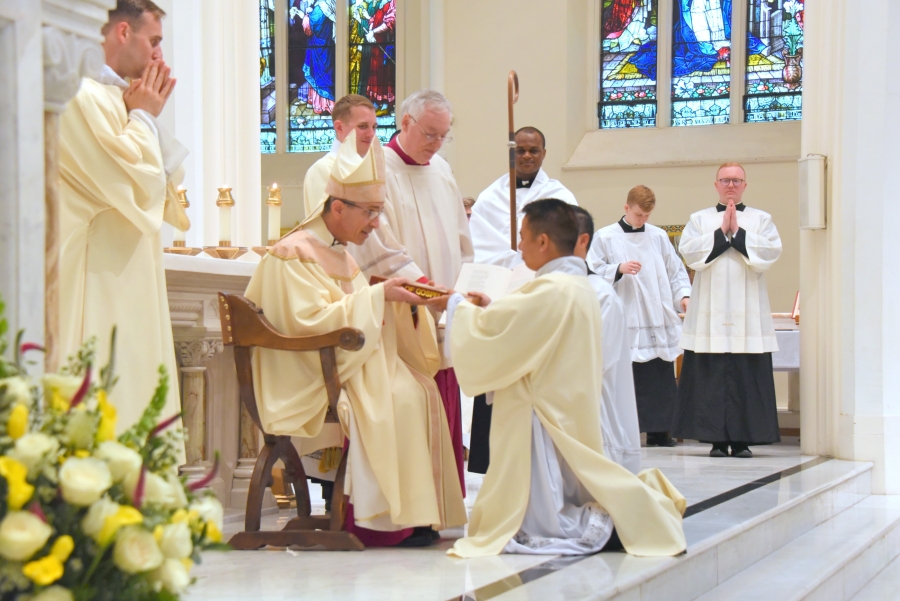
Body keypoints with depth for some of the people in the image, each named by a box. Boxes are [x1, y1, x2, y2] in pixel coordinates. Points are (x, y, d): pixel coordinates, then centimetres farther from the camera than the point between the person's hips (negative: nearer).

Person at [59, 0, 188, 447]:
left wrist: (147, 118, 9)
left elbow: (163, 178, 21)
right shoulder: (84, 97, -13)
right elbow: (130, 177, -21)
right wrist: (144, 117, -5)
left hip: (130, 280, 10)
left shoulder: (116, 99, 18)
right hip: (101, 284, -10)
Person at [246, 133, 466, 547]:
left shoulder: (339, 254, 19)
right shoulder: (294, 255, -11)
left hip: (350, 368, 9)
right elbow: (312, 322, -22)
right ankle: (386, 522, -20)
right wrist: (377, 295, -20)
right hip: (311, 383, -9)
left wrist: (401, 299, 4)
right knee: (398, 398, -24)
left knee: (421, 388, -9)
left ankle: (415, 511, -11)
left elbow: (355, 314, 23)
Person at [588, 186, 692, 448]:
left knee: (661, 377, 3)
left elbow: (676, 271, 14)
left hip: (658, 322, 3)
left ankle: (659, 431, 10)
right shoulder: (605, 238, 3)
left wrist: (683, 296, 0)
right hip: (625, 323, -3)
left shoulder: (659, 237, 12)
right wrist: (619, 269, -15)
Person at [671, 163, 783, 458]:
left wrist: (738, 233, -8)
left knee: (747, 377, -4)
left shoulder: (761, 219, 13)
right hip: (709, 314, 0)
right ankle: (716, 439, 1)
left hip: (748, 315, 0)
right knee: (711, 377, -4)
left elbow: (772, 250, -4)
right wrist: (722, 232, -7)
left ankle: (743, 439, 1)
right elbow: (689, 251, -3)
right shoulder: (699, 219, 14)